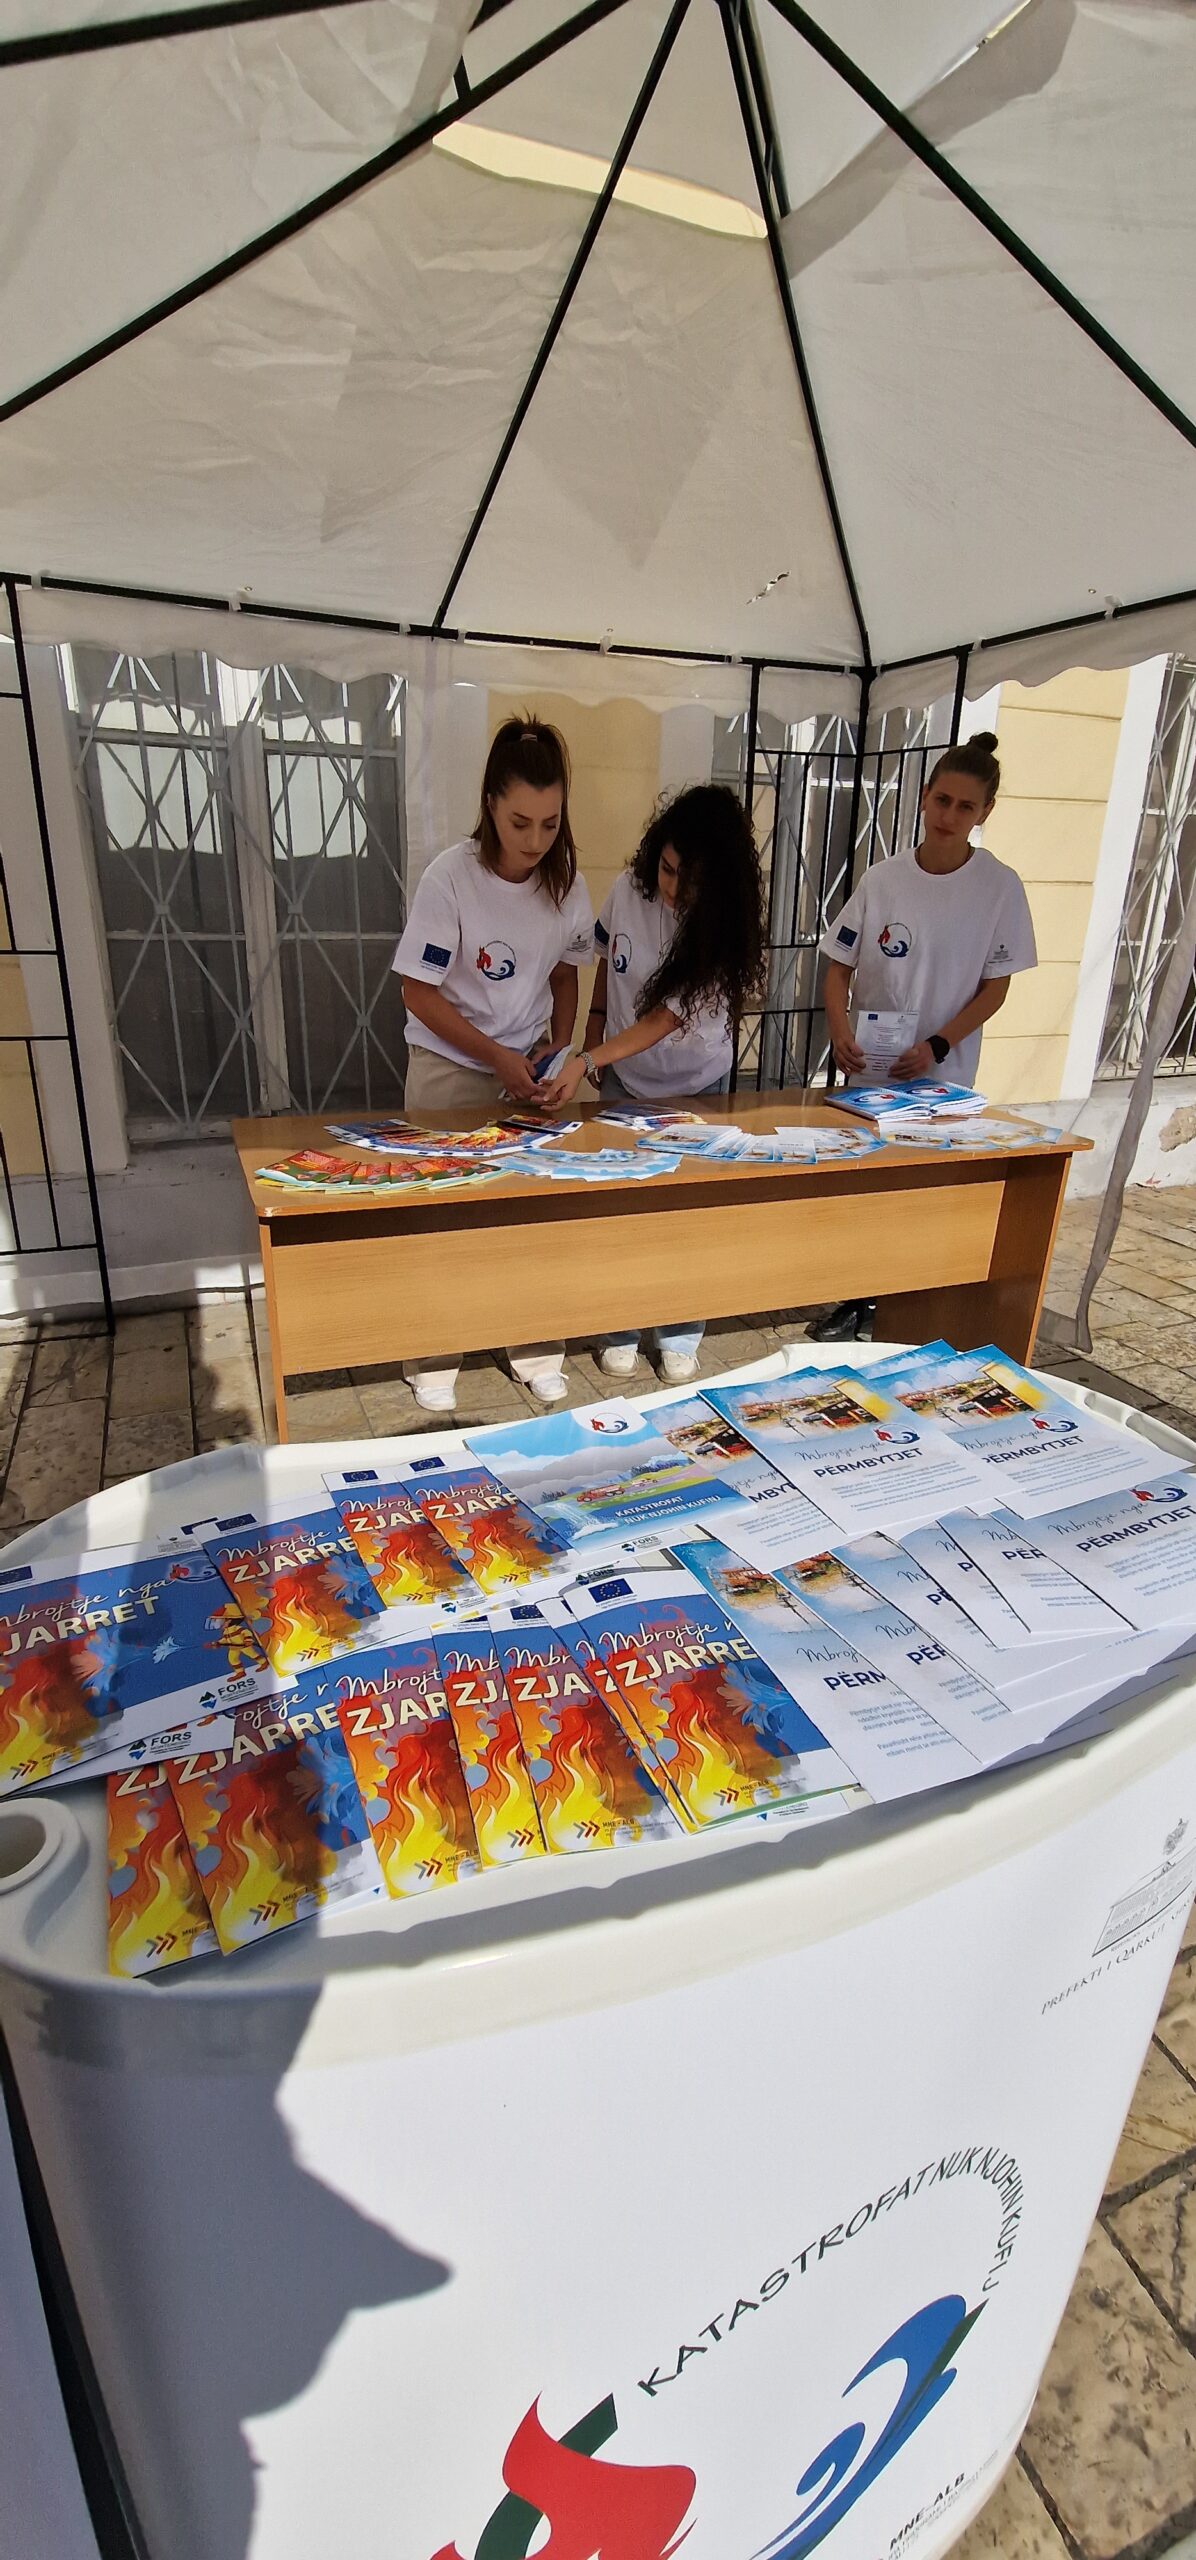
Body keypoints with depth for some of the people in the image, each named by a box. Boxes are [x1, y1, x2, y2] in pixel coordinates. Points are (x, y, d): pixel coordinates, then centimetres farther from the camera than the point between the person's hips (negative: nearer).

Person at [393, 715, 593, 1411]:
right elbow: (419, 993, -15)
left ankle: (536, 1349, 20)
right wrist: (497, 1057, -19)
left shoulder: (567, 881, -6)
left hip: (528, 1065, 3)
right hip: (450, 1067, -3)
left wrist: (559, 1046, -6)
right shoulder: (452, 877, -19)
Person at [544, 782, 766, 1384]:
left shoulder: (723, 929, -23)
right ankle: (621, 1329, 19)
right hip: (624, 1079, 2)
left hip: (696, 1085, -2)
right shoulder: (628, 888, -15)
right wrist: (593, 1033, 5)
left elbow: (663, 1021, -27)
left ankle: (679, 1335, 22)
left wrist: (585, 1061, -35)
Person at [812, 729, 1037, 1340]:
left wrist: (936, 1047, -17)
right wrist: (839, 1030, -16)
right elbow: (840, 967, 2)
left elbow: (994, 989, -4)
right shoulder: (882, 880, -2)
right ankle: (859, 1300, 26)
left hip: (942, 1077, -2)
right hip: (869, 1069, 2)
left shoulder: (1000, 887, -6)